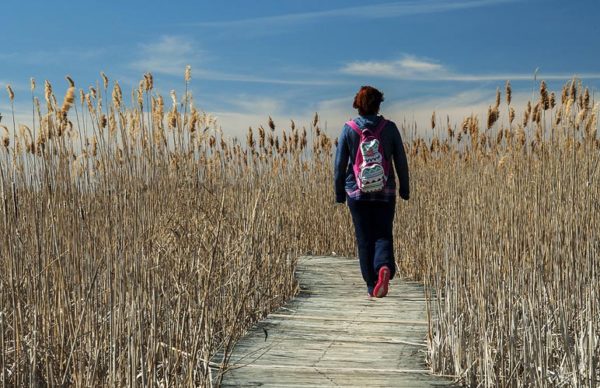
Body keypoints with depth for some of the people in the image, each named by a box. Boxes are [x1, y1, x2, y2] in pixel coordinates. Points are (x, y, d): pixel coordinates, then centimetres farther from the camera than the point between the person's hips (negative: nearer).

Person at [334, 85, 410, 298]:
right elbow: (401, 161, 1)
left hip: (357, 193, 0)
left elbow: (339, 163, -1)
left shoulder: (348, 129, -3)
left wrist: (339, 192, 8)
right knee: (383, 234, 8)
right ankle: (384, 267, -21)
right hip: (385, 192, 0)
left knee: (364, 238, 8)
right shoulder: (389, 128, -2)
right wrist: (404, 189, 11)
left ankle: (371, 285, 9)